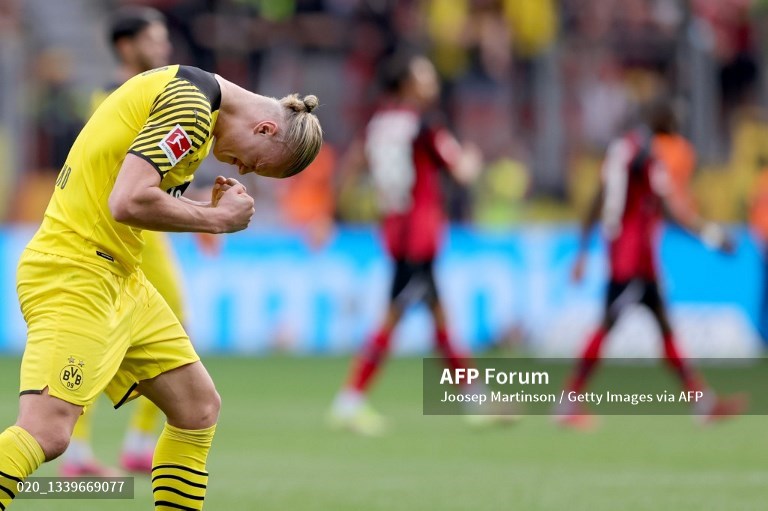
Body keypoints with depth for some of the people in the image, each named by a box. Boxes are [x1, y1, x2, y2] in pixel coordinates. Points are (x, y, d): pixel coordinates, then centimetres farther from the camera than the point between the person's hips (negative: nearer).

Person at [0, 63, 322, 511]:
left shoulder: (191, 92, 16)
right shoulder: (191, 106, -16)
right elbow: (128, 203, -25)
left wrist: (212, 209, -1)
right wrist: (218, 219, -13)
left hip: (122, 280, 11)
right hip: (73, 274, -11)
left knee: (199, 407, 12)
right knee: (47, 432, -24)